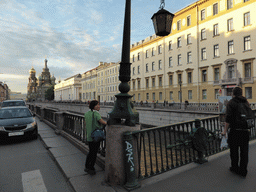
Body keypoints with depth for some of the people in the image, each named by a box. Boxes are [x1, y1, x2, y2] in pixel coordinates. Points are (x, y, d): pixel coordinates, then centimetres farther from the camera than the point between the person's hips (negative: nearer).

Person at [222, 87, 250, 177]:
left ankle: (235, 168, 23)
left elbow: (228, 118, -17)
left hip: (234, 130, -5)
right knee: (244, 151, 11)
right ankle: (243, 171, 18)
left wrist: (225, 130, -12)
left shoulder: (231, 103, -9)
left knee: (234, 151, 10)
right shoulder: (246, 102, 8)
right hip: (245, 130, 5)